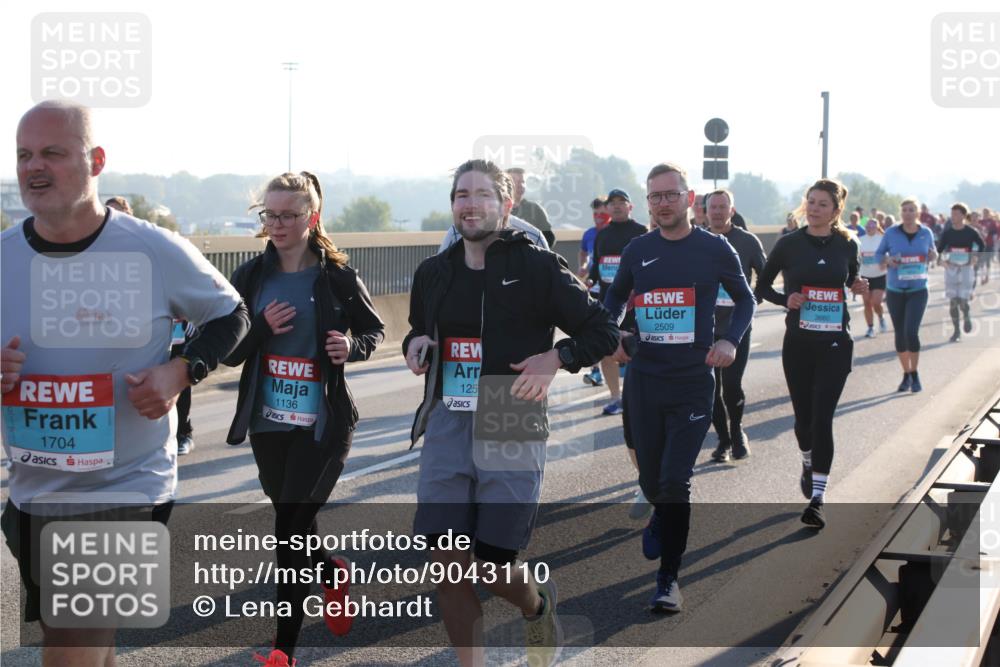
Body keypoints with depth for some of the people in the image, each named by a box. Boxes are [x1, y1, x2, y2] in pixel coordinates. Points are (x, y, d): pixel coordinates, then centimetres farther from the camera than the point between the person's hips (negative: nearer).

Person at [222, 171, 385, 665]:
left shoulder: (338, 277, -6)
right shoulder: (250, 276, 2)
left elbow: (374, 330, 8)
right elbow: (227, 352, 3)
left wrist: (353, 346, -14)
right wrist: (261, 327, -16)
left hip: (322, 424, -4)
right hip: (267, 422, 4)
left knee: (290, 532, -6)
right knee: (292, 527, 16)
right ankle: (333, 573, 48)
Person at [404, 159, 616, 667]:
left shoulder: (538, 267, -4)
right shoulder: (433, 273, 11)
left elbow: (603, 332, 0)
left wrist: (556, 358, -17)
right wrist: (415, 344, 3)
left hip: (511, 430, -4)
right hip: (446, 426, 4)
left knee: (493, 567, -3)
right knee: (448, 565, -2)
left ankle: (538, 603, 33)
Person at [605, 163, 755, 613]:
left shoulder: (715, 249, -3)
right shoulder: (637, 250, 4)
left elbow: (744, 299, 9)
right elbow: (615, 297, 19)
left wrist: (730, 341, -8)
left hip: (693, 382, -3)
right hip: (644, 379, 3)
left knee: (675, 481, -10)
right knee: (650, 481, 12)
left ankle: (668, 578, 4)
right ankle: (663, 518, 49)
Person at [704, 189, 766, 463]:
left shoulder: (747, 241, 0)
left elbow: (766, 276, 6)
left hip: (736, 326, -2)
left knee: (732, 386, -11)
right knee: (711, 388, 4)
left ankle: (737, 431, 17)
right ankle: (724, 439, 20)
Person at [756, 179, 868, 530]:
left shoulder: (847, 245, 2)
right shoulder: (789, 244, -2)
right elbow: (762, 286, 6)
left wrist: (859, 288, -3)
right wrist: (786, 300, -12)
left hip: (835, 343, -1)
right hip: (798, 342, 1)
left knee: (822, 417, -9)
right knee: (804, 415, 11)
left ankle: (816, 499, -10)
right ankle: (808, 464, 45)